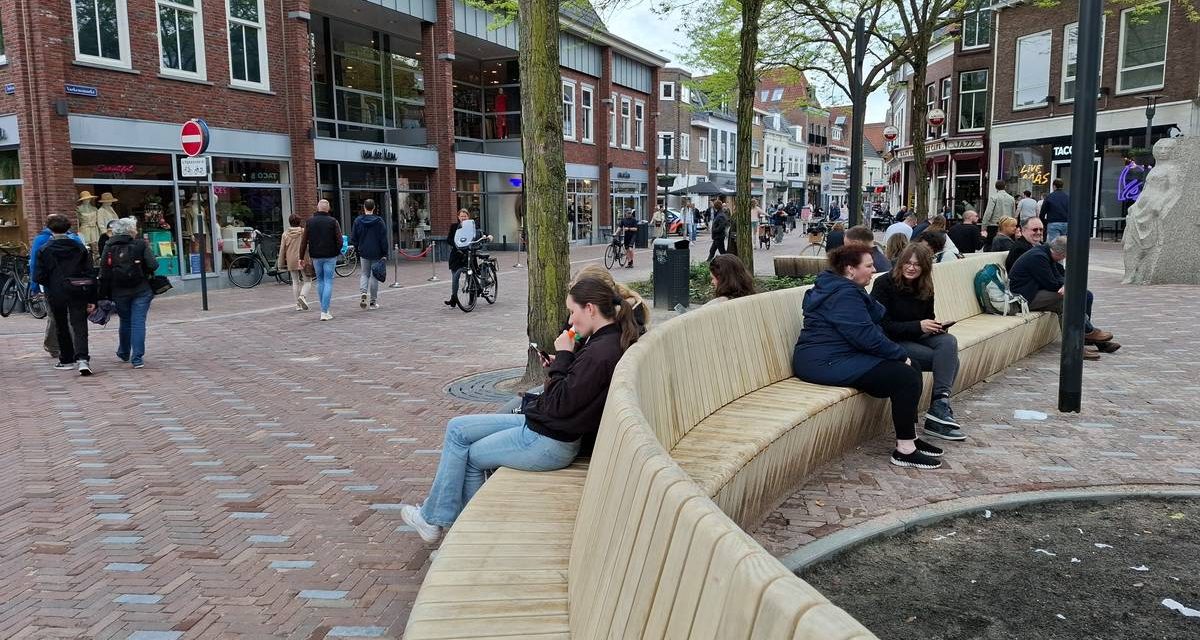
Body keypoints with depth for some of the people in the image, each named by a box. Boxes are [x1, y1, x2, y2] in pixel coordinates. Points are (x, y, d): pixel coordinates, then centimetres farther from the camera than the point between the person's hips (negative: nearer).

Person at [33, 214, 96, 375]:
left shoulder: (44, 250, -5)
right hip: (78, 293, 1)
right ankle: (82, 359, -20)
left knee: (61, 327, 14)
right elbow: (90, 274, 0)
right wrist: (92, 299, 3)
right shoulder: (79, 247, 2)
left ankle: (67, 360, 23)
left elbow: (38, 277, -7)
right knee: (79, 326, -2)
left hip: (55, 294, -1)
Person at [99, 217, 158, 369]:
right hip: (141, 290, -3)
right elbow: (153, 265, -14)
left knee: (125, 322, 19)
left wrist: (103, 295, 4)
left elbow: (104, 274, -1)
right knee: (138, 322, -2)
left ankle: (124, 354, 34)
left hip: (119, 292, 3)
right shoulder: (141, 244, -5)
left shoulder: (109, 247, 1)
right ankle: (137, 358, -7)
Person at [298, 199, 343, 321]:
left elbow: (304, 241, 2)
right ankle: (324, 312, -7)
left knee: (320, 281, 16)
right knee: (328, 281, -1)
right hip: (330, 256, -3)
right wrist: (338, 251, 7)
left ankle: (324, 309, 19)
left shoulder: (309, 222, 3)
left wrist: (302, 257, 5)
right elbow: (339, 240, -10)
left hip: (316, 256, 3)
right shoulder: (333, 221, -5)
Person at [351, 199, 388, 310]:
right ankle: (373, 302, 9)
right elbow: (384, 239, -7)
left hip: (363, 253, 1)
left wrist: (357, 250, 15)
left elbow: (353, 238, 3)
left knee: (364, 274, 15)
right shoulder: (379, 221, -7)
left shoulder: (358, 221, -1)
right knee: (374, 276, 6)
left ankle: (363, 293, -11)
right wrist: (384, 254, -2)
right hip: (376, 254, -1)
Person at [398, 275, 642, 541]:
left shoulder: (601, 352, -25)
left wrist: (563, 357, -15)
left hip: (549, 442, -10)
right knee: (457, 429, 11)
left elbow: (560, 404, -24)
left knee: (469, 456, 6)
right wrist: (557, 367, -1)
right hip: (539, 425, 10)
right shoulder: (605, 342, 5)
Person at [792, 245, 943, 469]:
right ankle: (905, 450, -9)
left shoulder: (842, 288, 17)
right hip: (826, 363, -11)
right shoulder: (843, 294, -17)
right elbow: (866, 337, -21)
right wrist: (900, 354, -10)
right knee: (905, 377, -18)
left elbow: (877, 316, 13)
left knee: (912, 367, 9)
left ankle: (910, 436, 14)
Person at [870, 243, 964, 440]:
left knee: (948, 341, -25)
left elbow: (926, 319, 20)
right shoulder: (884, 283, -11)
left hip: (916, 338, 7)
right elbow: (882, 325, -16)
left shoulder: (925, 288, 8)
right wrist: (918, 326, -23)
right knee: (949, 359, -21)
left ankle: (940, 405, -29)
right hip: (891, 342, -6)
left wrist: (935, 326, -5)